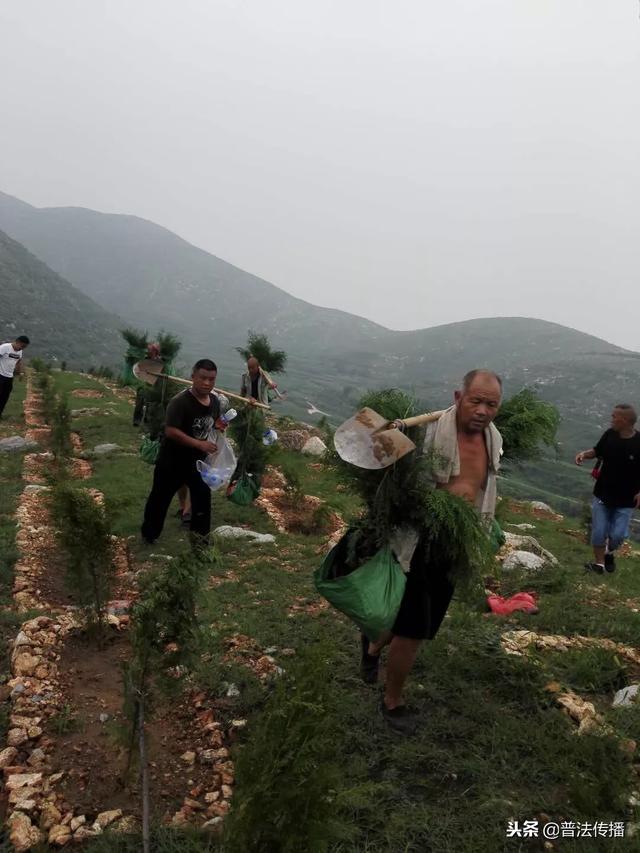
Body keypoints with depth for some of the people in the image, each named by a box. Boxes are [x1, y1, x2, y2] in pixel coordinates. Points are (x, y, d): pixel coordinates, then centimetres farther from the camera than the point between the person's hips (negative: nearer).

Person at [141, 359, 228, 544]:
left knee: (203, 497, 14)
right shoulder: (180, 401, -25)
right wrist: (199, 444, -34)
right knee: (160, 498, 11)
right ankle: (149, 534, 32)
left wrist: (218, 426, -8)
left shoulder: (215, 401, -2)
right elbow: (170, 431, -30)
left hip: (198, 460, 6)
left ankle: (200, 535, 33)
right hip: (172, 461, -6)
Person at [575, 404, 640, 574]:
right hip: (602, 494, 3)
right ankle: (599, 563, 26)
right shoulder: (610, 434, -10)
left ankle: (609, 552, 38)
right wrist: (584, 454, -12)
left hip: (626, 499, -3)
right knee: (598, 532, 7)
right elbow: (597, 451, 8)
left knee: (617, 534, 5)